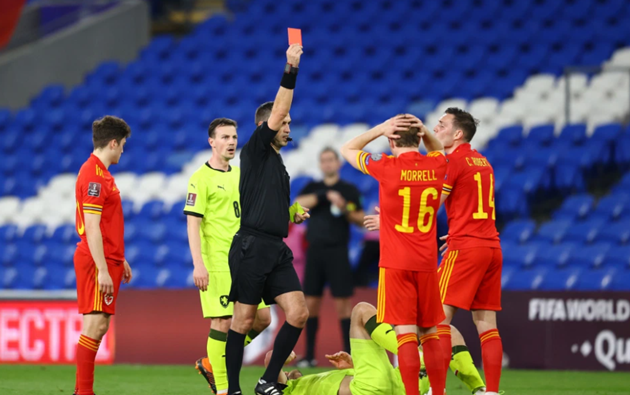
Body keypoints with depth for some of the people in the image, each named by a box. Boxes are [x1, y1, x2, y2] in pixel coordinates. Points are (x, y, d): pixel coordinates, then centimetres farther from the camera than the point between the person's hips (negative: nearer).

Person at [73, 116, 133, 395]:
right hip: (97, 262, -10)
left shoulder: (100, 173, 17)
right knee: (95, 326, -10)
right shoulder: (94, 176, -16)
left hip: (107, 260, 10)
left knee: (99, 327, 11)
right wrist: (103, 270, -23)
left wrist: (119, 260, 25)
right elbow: (92, 228, -21)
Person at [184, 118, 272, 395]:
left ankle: (212, 365, 18)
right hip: (216, 263, -8)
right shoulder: (201, 178, -7)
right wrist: (198, 265, -20)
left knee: (262, 318, 5)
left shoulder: (239, 175, 15)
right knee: (223, 322, -8)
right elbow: (193, 224, -12)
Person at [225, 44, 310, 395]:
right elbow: (277, 113, -14)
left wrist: (294, 215, 16)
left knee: (298, 313, -5)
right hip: (251, 246, -8)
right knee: (244, 319, -4)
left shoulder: (279, 165, 22)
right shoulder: (256, 152, -1)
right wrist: (291, 72, -19)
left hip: (277, 248, 8)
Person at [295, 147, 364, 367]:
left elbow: (361, 221, 3)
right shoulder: (313, 188, 12)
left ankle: (349, 354, -3)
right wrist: (324, 196, -15)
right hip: (315, 251, 3)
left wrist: (345, 209, -14)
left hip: (337, 252, -3)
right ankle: (309, 355, 9)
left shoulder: (349, 190, 5)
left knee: (342, 303, -6)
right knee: (310, 303, 3)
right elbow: (298, 204, -7)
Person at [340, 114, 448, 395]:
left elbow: (347, 150, 8)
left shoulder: (387, 167, -9)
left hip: (396, 265, -4)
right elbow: (438, 150, 29)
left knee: (406, 332, -9)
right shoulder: (436, 166, 2)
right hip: (427, 263, 4)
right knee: (430, 333, 13)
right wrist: (424, 131, 9)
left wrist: (379, 130, 1)